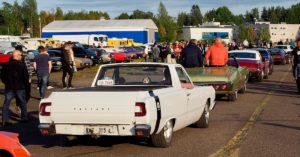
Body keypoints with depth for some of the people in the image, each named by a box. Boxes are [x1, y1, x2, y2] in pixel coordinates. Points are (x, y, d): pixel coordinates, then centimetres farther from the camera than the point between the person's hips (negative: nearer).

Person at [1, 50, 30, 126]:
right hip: (20, 87, -2)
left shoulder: (6, 65, -1)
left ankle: (4, 120, -3)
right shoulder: (22, 65, -10)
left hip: (9, 87, 2)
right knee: (23, 103, 14)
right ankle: (24, 118, 21)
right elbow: (26, 77, -9)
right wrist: (26, 85, 7)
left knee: (6, 104, 4)